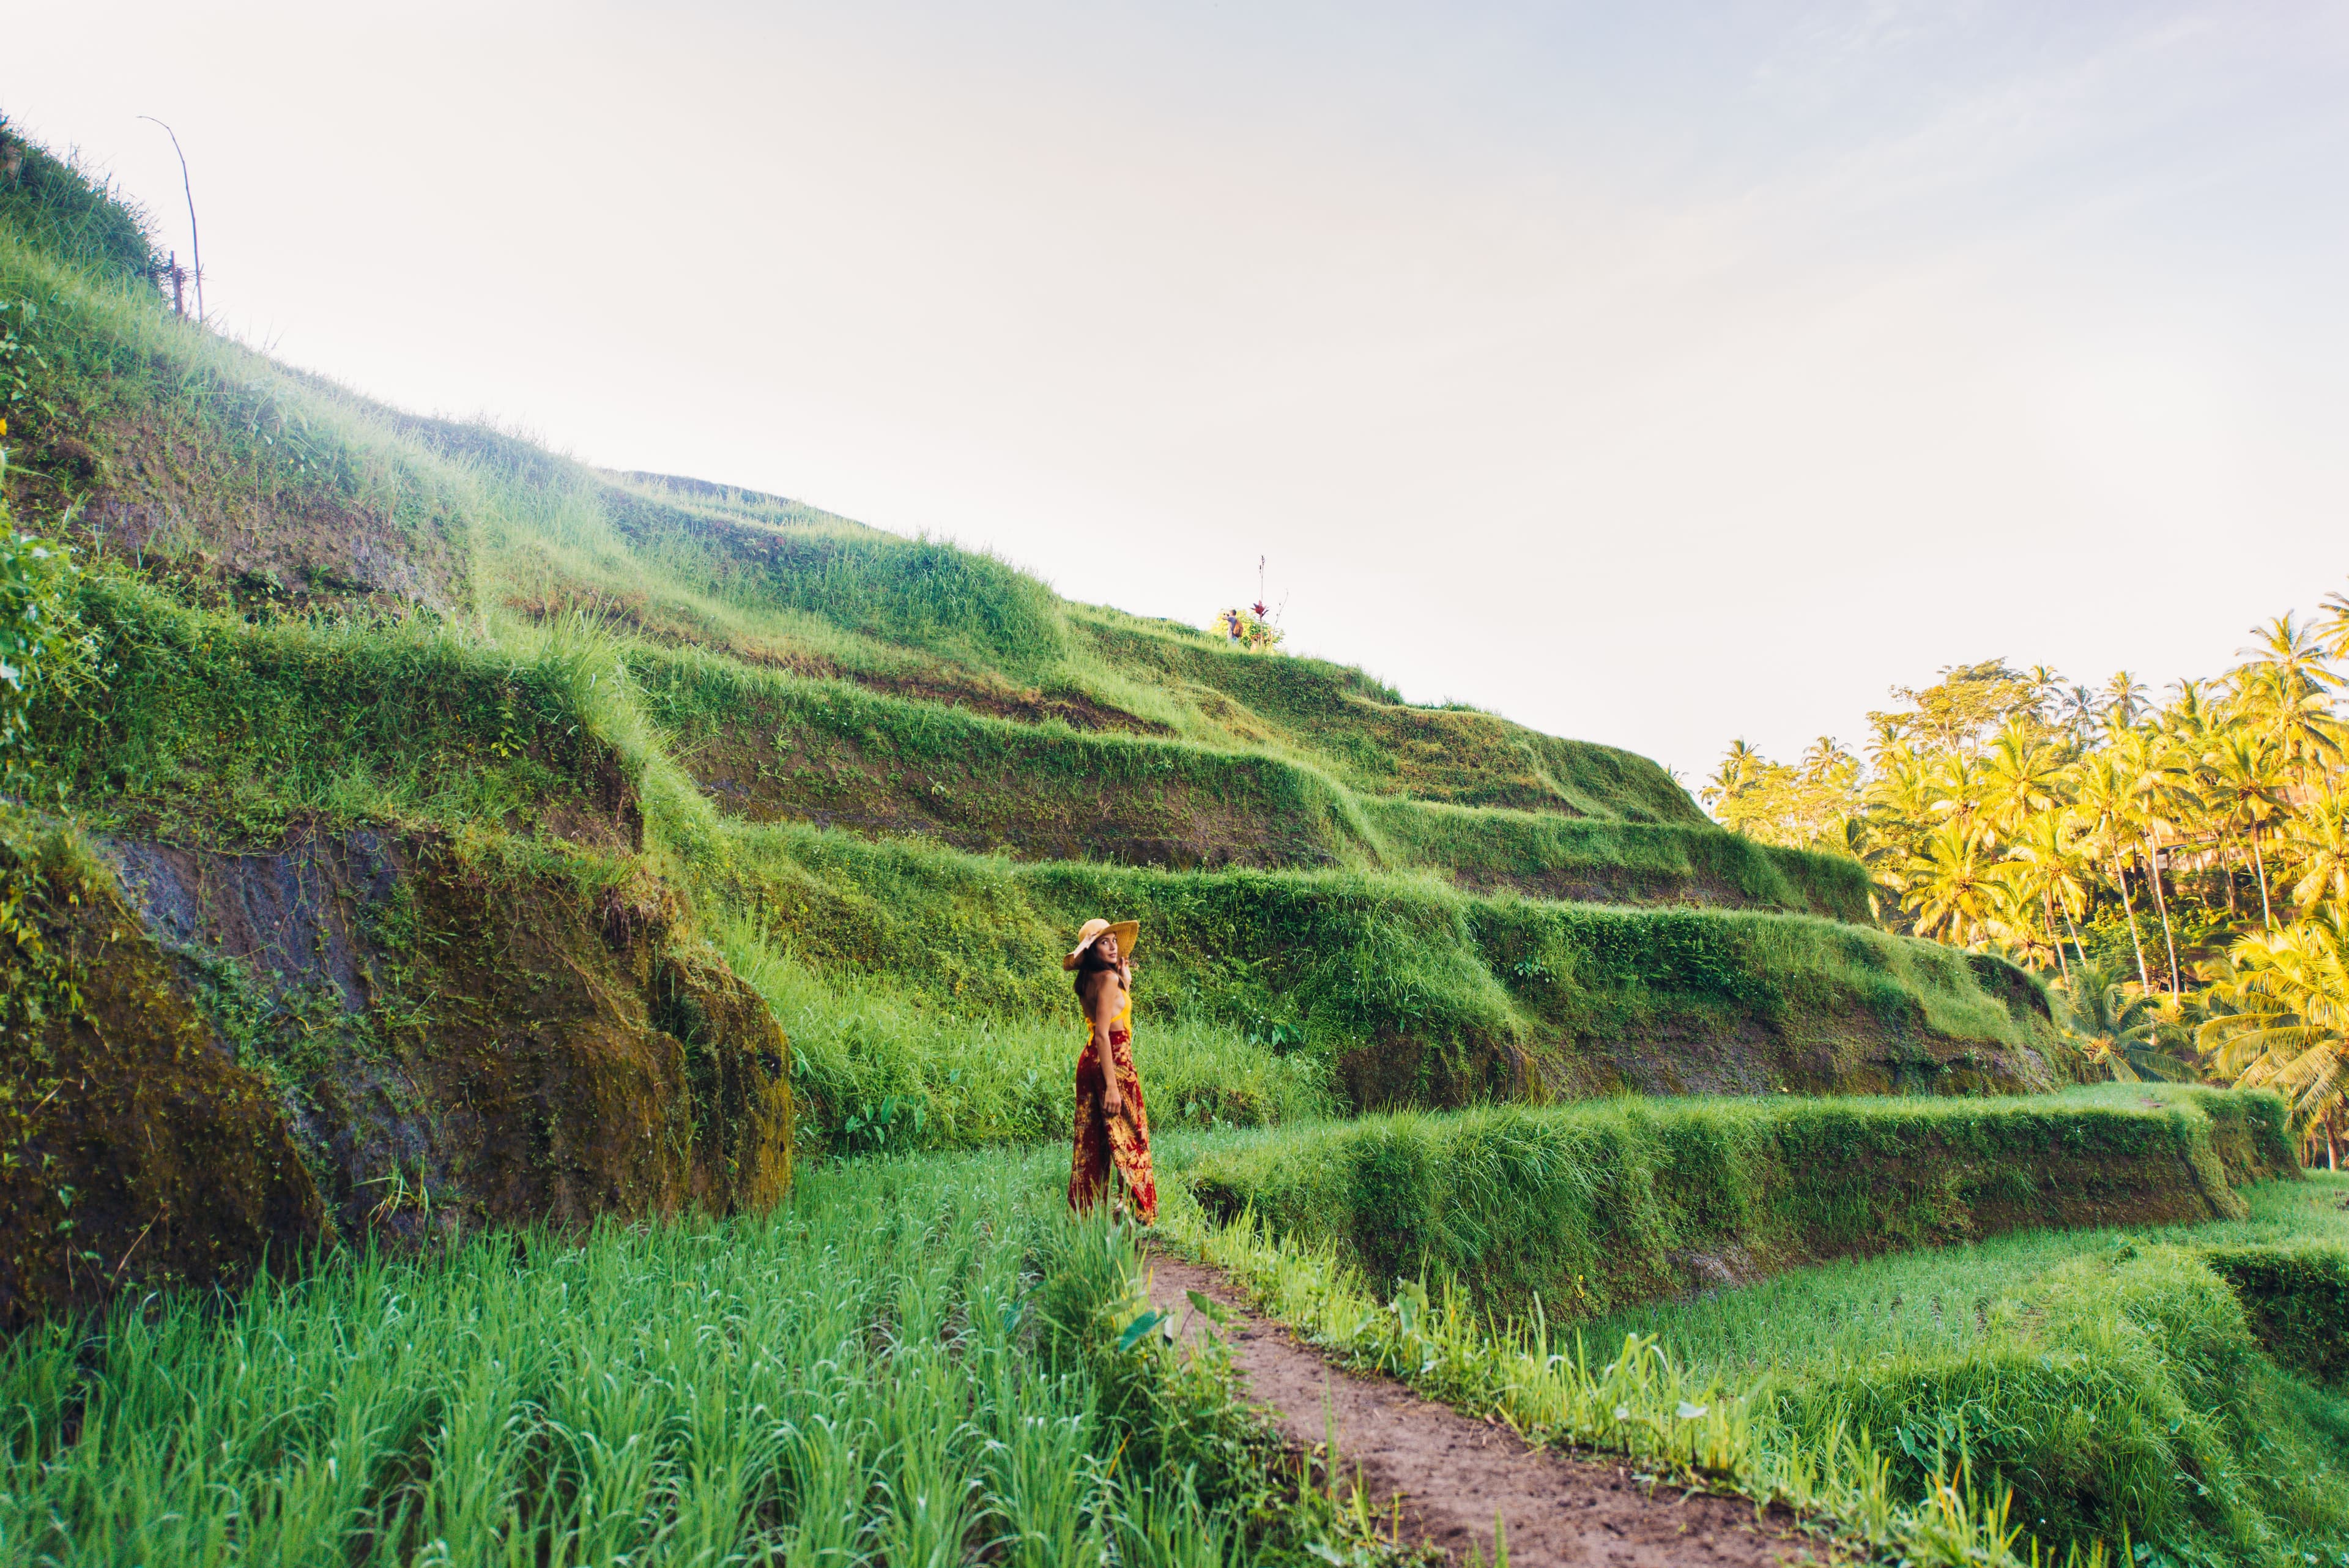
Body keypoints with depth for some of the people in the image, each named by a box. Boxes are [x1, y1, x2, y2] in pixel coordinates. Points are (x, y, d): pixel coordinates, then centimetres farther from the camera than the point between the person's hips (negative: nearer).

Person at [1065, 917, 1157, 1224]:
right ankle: (1140, 1213, 4)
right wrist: (1112, 1085, -24)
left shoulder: (1087, 981, 10)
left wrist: (1125, 981, 19)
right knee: (1128, 1141, -1)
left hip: (1089, 1061, 9)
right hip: (1114, 1062, -9)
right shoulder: (1108, 978, -15)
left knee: (1090, 1142, 12)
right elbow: (1103, 1033, -21)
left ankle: (1084, 1211, 16)